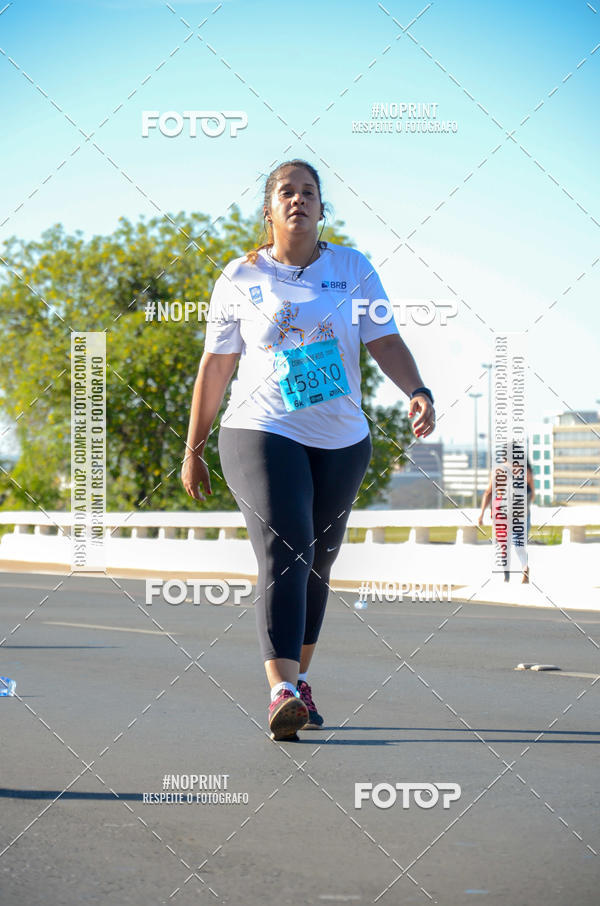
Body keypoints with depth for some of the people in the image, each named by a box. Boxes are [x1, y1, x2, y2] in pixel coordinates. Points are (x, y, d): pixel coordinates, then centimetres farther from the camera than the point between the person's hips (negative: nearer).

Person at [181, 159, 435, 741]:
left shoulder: (352, 268, 7)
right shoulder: (240, 279, 3)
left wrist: (418, 392, -17)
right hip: (261, 433, -3)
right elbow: (215, 366, 7)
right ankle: (281, 693, -32)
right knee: (283, 555, -20)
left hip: (342, 441, 3)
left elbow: (385, 342, 2)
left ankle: (298, 681, 25)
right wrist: (193, 450, 9)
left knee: (316, 564, 10)